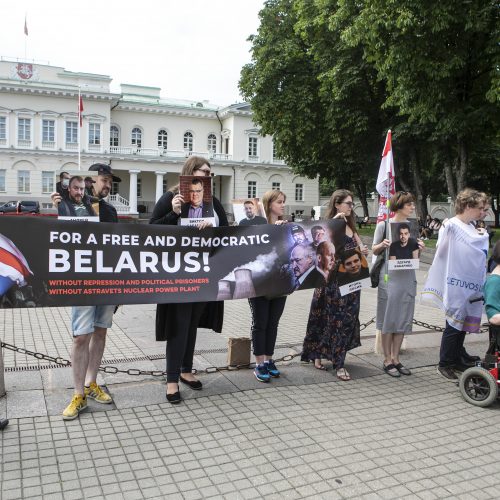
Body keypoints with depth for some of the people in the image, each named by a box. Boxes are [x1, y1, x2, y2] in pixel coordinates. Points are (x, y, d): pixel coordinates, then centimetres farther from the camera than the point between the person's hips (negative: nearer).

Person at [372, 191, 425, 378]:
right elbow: (374, 250, 3)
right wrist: (382, 245, -18)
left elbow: (415, 255, 13)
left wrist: (419, 248, -8)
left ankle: (396, 358, 21)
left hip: (408, 277, 5)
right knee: (388, 319, 2)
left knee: (403, 319, 9)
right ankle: (387, 360, 13)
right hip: (389, 277, -4)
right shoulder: (384, 225, -3)